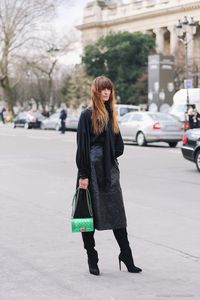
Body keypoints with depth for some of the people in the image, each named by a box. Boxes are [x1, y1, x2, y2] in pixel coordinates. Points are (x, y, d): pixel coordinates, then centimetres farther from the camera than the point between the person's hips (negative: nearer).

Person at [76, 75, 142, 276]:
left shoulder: (110, 114, 13)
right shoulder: (87, 115, -7)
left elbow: (118, 145, 20)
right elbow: (82, 146, -12)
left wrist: (109, 157, 4)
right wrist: (83, 175, -16)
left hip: (109, 169, 6)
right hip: (92, 169, -6)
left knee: (116, 213, 6)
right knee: (88, 214, 2)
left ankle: (126, 256, 12)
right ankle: (92, 260, 10)